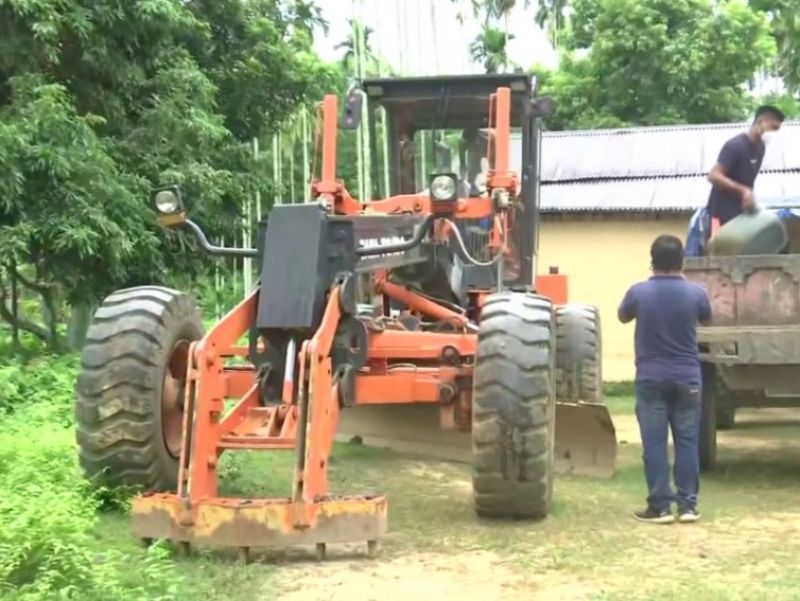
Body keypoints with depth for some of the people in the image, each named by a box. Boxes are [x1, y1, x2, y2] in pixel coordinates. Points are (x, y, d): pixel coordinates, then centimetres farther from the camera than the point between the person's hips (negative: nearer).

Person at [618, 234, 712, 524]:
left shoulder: (639, 292, -9)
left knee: (654, 443, 2)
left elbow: (623, 316, 11)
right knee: (687, 441, 8)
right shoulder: (695, 292, -5)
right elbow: (707, 318, 17)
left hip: (651, 378, -1)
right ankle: (688, 504, 9)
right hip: (687, 378, 1)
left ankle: (660, 506, 2)